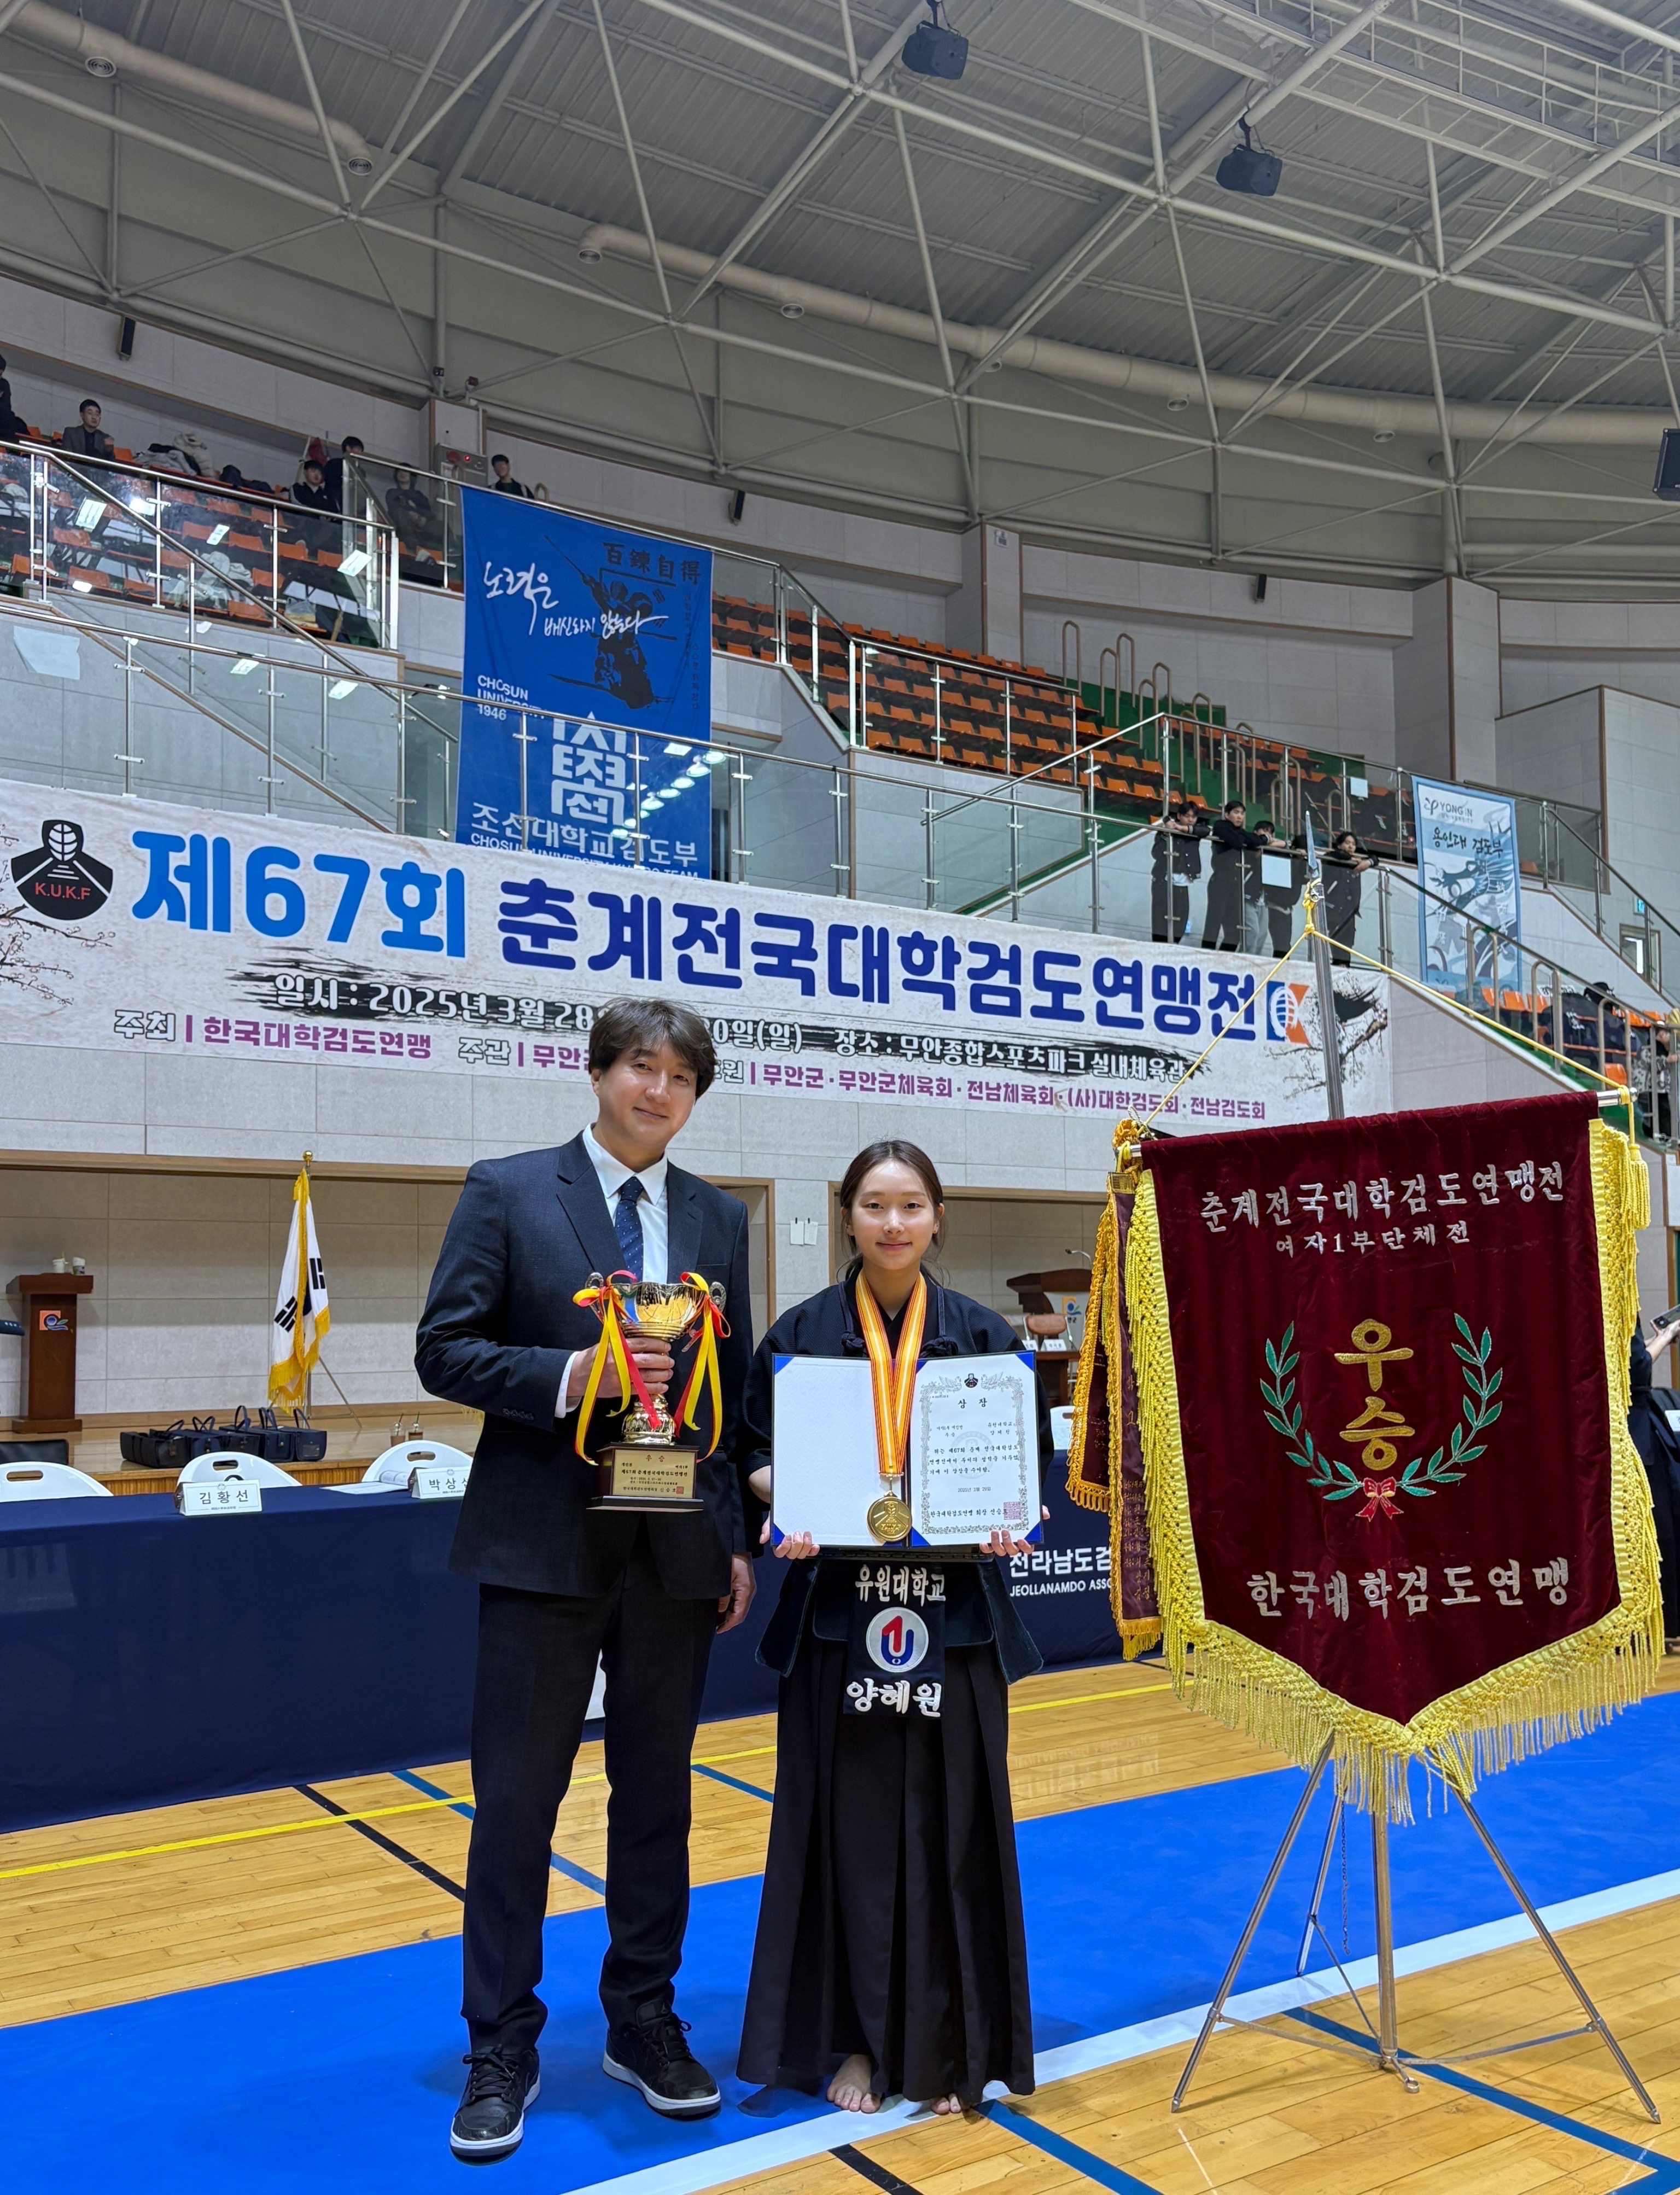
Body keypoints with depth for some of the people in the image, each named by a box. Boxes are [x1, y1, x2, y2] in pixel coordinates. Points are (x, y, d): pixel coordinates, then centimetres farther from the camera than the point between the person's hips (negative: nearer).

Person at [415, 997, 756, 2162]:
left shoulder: (720, 1218, 9)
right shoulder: (507, 1191, -2)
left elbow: (739, 1388, 10)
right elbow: (445, 1350, -6)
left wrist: (741, 1540, 6)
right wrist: (570, 1376, -21)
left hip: (677, 1547, 3)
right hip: (543, 1541, -3)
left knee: (657, 1794, 13)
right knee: (517, 1799, 5)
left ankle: (644, 2023, 30)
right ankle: (502, 2050, 22)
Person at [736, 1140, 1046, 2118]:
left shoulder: (984, 1333, 3)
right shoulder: (800, 1333, 1)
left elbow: (1028, 1459, 6)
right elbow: (760, 1458, 4)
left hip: (955, 1605, 1)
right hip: (838, 1605, 0)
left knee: (951, 1820, 6)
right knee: (850, 1823, 5)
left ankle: (952, 2040, 23)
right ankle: (854, 2036, 22)